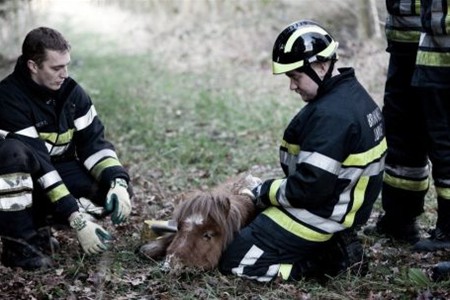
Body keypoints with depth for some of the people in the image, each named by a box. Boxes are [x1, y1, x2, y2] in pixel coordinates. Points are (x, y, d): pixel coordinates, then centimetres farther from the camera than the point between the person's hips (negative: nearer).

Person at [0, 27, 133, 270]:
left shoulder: (72, 91, -5)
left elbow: (94, 142, -5)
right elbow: (37, 164, -30)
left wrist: (118, 183, -25)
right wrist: (76, 219, -34)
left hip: (58, 171, 6)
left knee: (117, 189, -16)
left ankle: (39, 222, -2)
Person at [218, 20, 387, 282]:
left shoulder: (331, 115, -26)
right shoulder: (353, 94, 6)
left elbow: (310, 187, -26)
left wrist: (264, 192, -11)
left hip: (319, 216, -10)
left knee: (235, 261, -5)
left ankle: (331, 260, -4)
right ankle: (336, 245, 10)